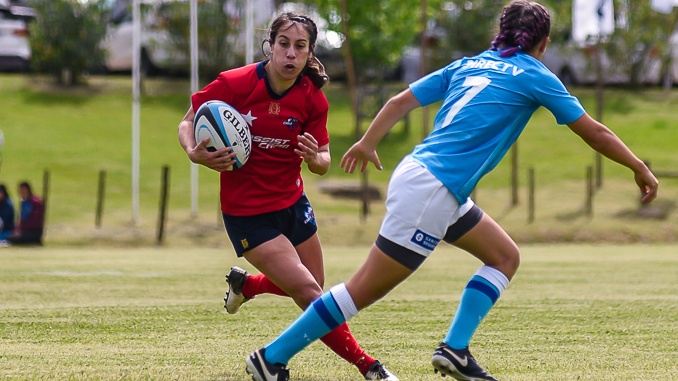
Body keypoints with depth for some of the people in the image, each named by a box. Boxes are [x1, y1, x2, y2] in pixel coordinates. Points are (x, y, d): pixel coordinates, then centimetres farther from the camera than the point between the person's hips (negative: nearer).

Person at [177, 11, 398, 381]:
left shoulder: (312, 98, -8)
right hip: (246, 210, -5)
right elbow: (187, 123, -6)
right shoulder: (234, 83, -19)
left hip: (292, 202, 5)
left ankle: (243, 283, 48)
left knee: (311, 289, 20)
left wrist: (314, 157, -26)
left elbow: (323, 163, -2)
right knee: (310, 294, -13)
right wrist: (195, 152, -27)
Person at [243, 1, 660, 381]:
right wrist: (641, 170, 16)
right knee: (366, 289, -5)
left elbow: (400, 101, 13)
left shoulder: (468, 65, 16)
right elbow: (594, 133, 5)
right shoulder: (536, 78, 0)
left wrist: (367, 143, 24)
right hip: (430, 192, -9)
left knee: (506, 257, 15)